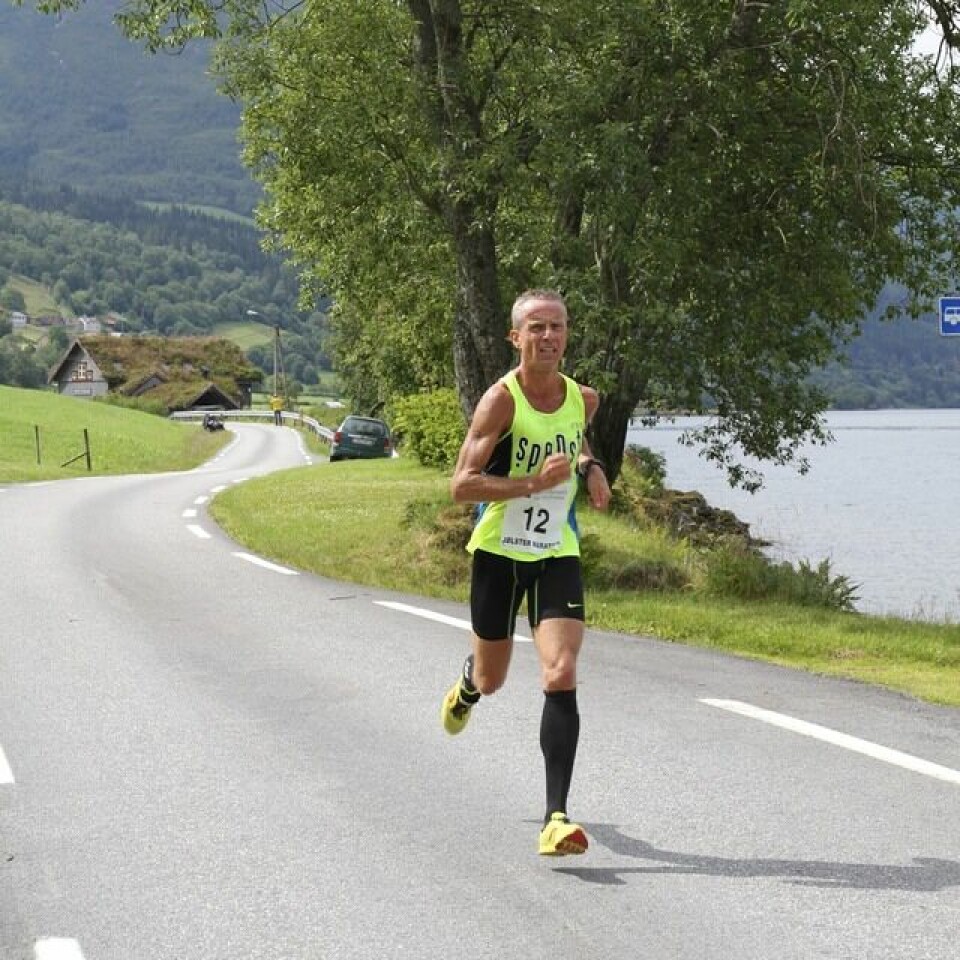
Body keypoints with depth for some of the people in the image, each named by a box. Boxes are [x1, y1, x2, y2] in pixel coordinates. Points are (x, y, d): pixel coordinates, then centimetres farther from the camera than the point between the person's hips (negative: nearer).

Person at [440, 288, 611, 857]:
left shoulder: (584, 399, 1)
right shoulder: (501, 400, -15)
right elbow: (462, 485, -20)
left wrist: (590, 467, 3)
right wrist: (533, 482, -29)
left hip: (557, 555, 2)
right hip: (498, 553, -2)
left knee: (561, 676, -16)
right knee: (492, 679, 15)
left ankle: (557, 818, -17)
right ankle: (467, 689, 57)